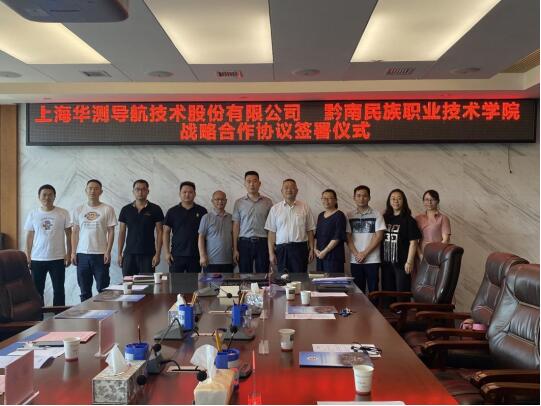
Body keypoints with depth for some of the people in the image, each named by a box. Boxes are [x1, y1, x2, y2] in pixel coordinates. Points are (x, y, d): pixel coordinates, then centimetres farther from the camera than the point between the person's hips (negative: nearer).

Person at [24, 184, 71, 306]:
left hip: (58, 259, -1)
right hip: (37, 259, 2)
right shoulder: (32, 214, 3)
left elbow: (68, 235, 2)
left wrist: (69, 254, -4)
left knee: (59, 290, 5)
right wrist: (27, 256, 2)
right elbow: (29, 237, 7)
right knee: (37, 291, 7)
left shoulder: (63, 213, -2)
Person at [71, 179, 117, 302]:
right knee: (84, 290, 10)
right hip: (82, 254, 3)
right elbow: (75, 232, 10)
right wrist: (73, 252, 3)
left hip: (100, 254, -3)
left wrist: (108, 251, -9)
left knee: (102, 289, 1)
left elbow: (111, 232, -1)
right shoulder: (78, 210, 8)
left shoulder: (107, 209, 0)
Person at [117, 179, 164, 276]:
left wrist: (158, 254, -8)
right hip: (129, 254, 2)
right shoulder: (126, 210, 7)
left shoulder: (155, 209, 0)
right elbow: (121, 232, 9)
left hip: (148, 254, -2)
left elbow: (159, 232, -1)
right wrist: (119, 254, 4)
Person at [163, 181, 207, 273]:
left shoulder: (202, 211, 5)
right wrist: (167, 252, -2)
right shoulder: (172, 211, 5)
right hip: (176, 255, 0)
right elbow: (166, 232, 6)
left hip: (195, 255, 0)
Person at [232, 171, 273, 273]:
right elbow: (236, 226, 5)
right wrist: (235, 249, 0)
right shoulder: (239, 203, 5)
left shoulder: (267, 202, 5)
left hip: (262, 242, 0)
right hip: (244, 243, 0)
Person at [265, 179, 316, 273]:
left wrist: (311, 249, 2)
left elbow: (310, 231, 7)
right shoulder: (275, 209, 6)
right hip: (282, 249, 1)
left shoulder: (305, 208, 6)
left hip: (300, 248, 0)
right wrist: (271, 253, -1)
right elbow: (271, 232, 4)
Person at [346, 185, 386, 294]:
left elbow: (379, 236, -5)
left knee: (373, 290, 1)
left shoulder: (376, 215, 0)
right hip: (355, 260, 2)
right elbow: (348, 238, 5)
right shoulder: (350, 216, 7)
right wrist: (357, 254, -8)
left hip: (372, 260, -2)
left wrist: (364, 253, -9)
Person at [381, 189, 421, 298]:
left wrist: (409, 262, -12)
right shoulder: (385, 218, 10)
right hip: (386, 262, 5)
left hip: (401, 263, -5)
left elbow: (413, 242, -7)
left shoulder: (408, 220, -3)